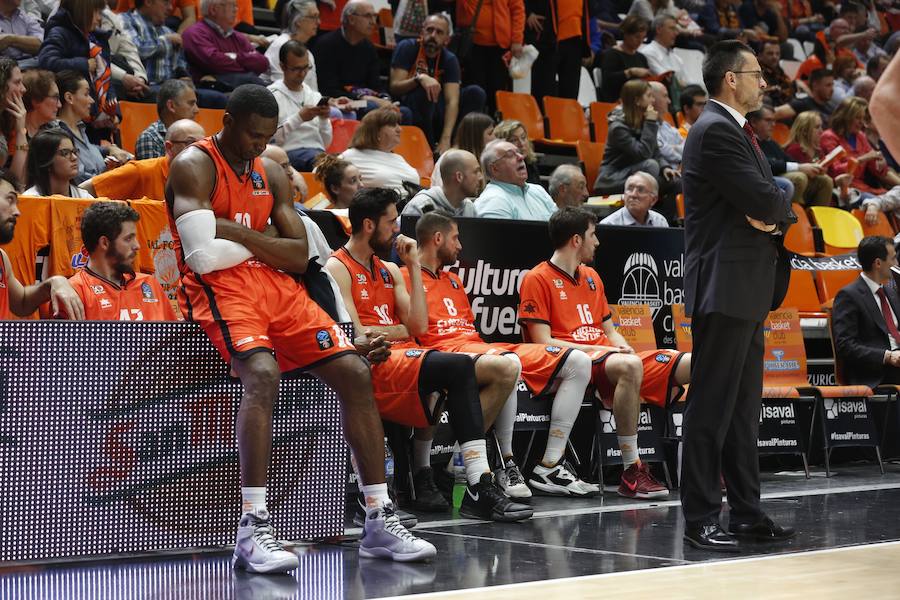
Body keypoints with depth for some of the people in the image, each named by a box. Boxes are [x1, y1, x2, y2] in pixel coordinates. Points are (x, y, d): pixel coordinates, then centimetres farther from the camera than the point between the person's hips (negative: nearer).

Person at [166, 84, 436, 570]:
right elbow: (202, 245, -20)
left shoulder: (271, 174, 17)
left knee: (354, 372, -4)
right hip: (220, 289, -7)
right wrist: (261, 241, -8)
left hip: (277, 286, 7)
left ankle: (378, 521, 1)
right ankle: (253, 530, -35)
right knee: (262, 373, -34)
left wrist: (238, 236, -6)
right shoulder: (194, 165, -4)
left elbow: (299, 255, 7)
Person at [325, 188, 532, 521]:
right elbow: (356, 334, -10)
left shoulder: (389, 271, 24)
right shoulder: (338, 268, 0)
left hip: (407, 357, 9)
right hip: (377, 365, -9)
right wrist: (399, 331, 6)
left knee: (504, 370, -7)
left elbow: (419, 325, 11)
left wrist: (413, 265, 11)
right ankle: (480, 489, -38)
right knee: (459, 367, -33)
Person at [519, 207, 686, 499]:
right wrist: (595, 348, -13)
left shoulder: (591, 276, 25)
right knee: (629, 366, -40)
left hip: (608, 357, 8)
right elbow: (544, 343, -7)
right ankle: (631, 472, -36)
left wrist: (623, 347, 3)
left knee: (693, 364, -10)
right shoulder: (537, 279, 1)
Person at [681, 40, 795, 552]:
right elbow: (765, 201, -21)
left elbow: (778, 209, 17)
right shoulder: (715, 131, -13)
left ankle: (747, 512, 19)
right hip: (726, 286, -10)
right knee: (712, 407, -6)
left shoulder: (736, 131, 20)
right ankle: (701, 519, -3)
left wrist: (776, 216, -6)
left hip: (750, 288, 10)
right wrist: (780, 205, 2)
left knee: (744, 408, 13)